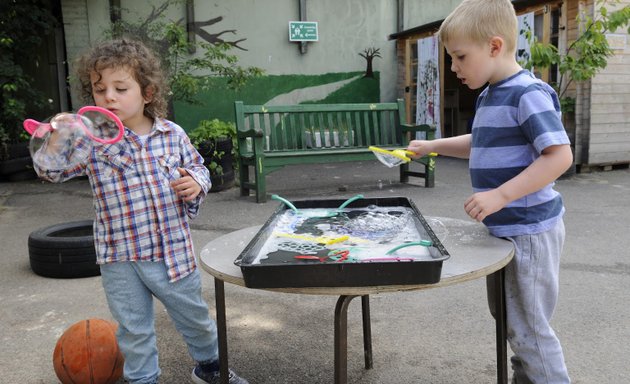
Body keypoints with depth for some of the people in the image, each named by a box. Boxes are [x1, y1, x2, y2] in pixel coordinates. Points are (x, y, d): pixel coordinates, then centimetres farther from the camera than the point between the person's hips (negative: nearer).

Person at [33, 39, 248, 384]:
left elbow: (198, 167, 10)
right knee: (134, 330, 16)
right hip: (120, 259, -1)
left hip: (174, 251, 2)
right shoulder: (92, 141, -8)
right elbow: (51, 171, -18)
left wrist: (196, 181, -13)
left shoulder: (173, 134, -4)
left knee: (195, 317, 20)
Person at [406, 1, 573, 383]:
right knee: (507, 314, 22)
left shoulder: (528, 93, -19)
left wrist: (501, 195, -29)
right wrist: (432, 146, 20)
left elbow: (560, 155, -25)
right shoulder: (489, 95, 10)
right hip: (504, 229, 10)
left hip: (528, 230, -10)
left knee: (527, 325, 2)